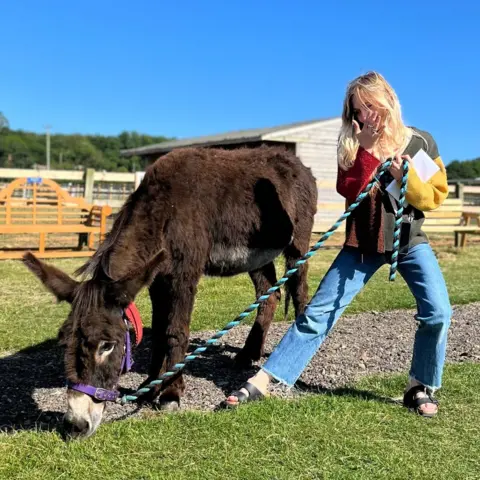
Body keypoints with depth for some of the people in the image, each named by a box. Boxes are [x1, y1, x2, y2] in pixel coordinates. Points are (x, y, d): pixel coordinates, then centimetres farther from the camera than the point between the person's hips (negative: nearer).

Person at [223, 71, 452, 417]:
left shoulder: (420, 142, -3)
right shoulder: (352, 146, 0)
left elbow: (436, 197, -4)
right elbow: (349, 192, -14)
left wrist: (406, 177, -21)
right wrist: (368, 149, -21)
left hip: (410, 242, 0)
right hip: (362, 244, 1)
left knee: (438, 312, -17)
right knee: (317, 313, -4)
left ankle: (421, 388, 6)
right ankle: (262, 381, -3)